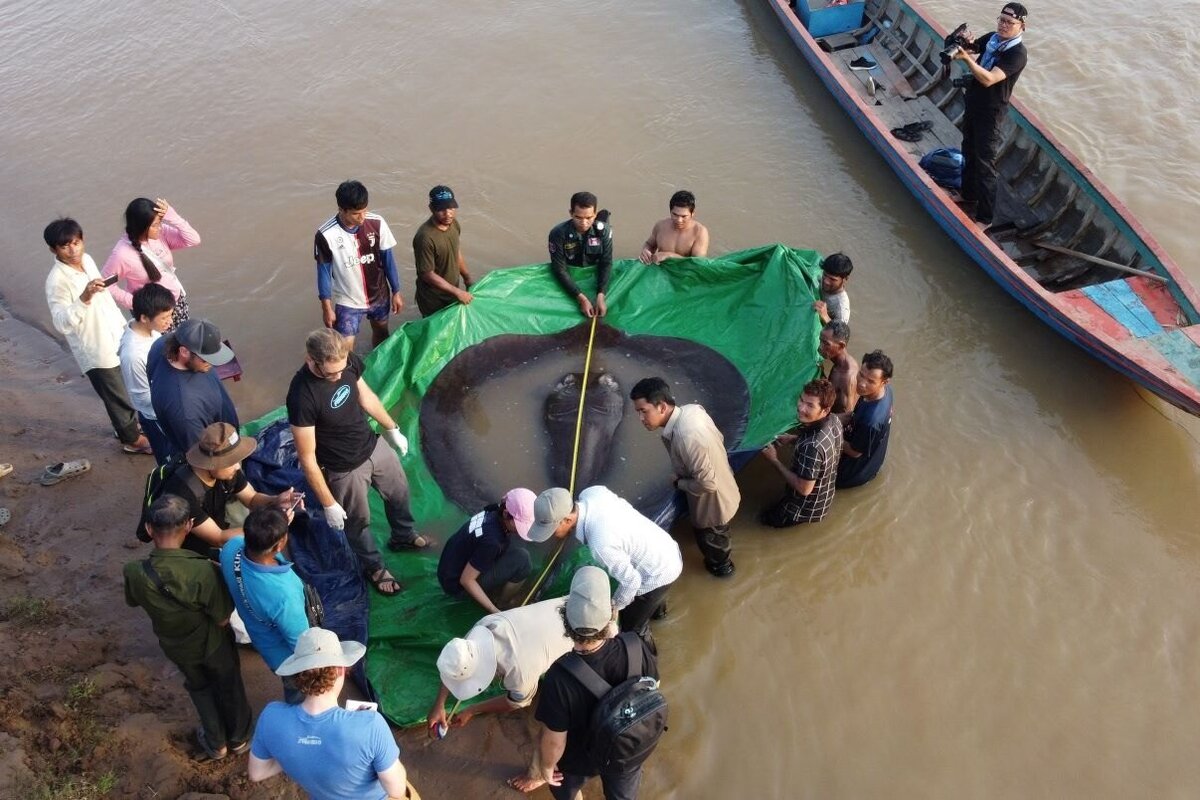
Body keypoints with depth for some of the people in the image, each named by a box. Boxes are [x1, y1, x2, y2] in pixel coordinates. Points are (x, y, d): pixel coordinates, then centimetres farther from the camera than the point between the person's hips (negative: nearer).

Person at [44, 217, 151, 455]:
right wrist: (84, 298, -47)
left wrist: (123, 323, 20)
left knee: (127, 389, 25)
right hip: (96, 350, -8)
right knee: (118, 396, 10)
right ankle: (132, 439, 31)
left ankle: (126, 424, 49)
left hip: (115, 338, 8)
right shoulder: (57, 281, -26)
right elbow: (62, 324, -35)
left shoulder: (86, 260, -2)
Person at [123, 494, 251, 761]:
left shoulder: (134, 573, -30)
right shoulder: (203, 570, -40)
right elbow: (223, 619, -25)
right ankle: (239, 738, 52)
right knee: (228, 687, 28)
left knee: (199, 687, 32)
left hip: (175, 646, 2)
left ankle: (216, 743, 51)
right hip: (212, 642, -2)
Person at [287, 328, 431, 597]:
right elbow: (307, 458, -26)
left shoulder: (348, 361, -18)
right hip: (345, 469, -6)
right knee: (358, 522, 20)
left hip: (374, 446, 6)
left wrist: (392, 429, 15)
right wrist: (328, 504, -19)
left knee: (399, 491, 28)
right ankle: (374, 567, 49)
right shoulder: (302, 396, -36)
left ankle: (403, 536, 59)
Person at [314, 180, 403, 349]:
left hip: (379, 295, 3)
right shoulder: (326, 235, -25)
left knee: (381, 332, 25)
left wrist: (396, 291, 1)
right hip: (347, 302, -3)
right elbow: (324, 272, -13)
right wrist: (326, 307, -7)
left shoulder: (377, 223, -18)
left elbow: (388, 259, -4)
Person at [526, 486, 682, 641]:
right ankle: (657, 608, 70)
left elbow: (631, 581, -27)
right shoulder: (591, 493, -18)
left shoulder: (600, 544, -40)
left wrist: (614, 606, -7)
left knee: (631, 628, 16)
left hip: (658, 574, -7)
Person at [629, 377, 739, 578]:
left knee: (710, 539, 25)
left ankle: (722, 566, 53)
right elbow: (719, 439, 3)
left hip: (712, 503, -8)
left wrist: (679, 482, -16)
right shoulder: (691, 409, -14)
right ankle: (722, 558, 64)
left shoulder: (686, 437, -41)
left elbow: (707, 483, -35)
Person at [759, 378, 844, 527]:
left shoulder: (812, 447, -43)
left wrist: (774, 461, -23)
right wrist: (793, 439, -3)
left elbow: (804, 488, -31)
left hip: (808, 509, -8)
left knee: (766, 518, 20)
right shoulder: (834, 420, -17)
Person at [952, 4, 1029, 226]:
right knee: (968, 152, 22)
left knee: (984, 164, -5)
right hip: (972, 104, 8)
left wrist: (967, 58, -43)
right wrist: (965, 43, -17)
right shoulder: (990, 38, 0)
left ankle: (985, 217, 1)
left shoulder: (1017, 54, -22)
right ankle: (969, 196, 42)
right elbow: (970, 49, 7)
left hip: (990, 112, -8)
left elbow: (989, 79, -32)